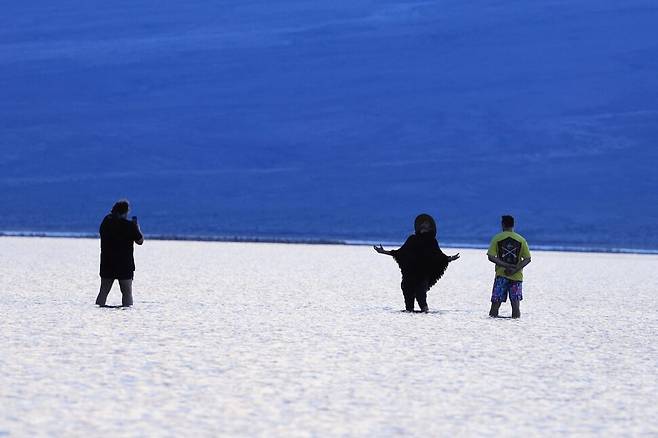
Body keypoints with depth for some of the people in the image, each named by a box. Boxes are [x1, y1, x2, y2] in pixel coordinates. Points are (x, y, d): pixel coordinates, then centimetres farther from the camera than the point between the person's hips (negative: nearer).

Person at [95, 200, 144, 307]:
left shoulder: (106, 222, 3)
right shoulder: (129, 225, -12)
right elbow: (140, 241, -4)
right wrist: (137, 227, 9)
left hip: (107, 263, 4)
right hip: (125, 265, -4)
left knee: (103, 291, 11)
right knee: (127, 292, 2)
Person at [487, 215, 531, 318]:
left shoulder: (497, 238, 0)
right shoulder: (521, 240, 3)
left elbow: (491, 257, -8)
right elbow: (527, 259, -1)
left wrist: (507, 266, -11)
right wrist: (515, 269, -9)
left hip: (501, 274, -1)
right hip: (517, 276, 1)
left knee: (496, 302, 2)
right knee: (516, 302, 2)